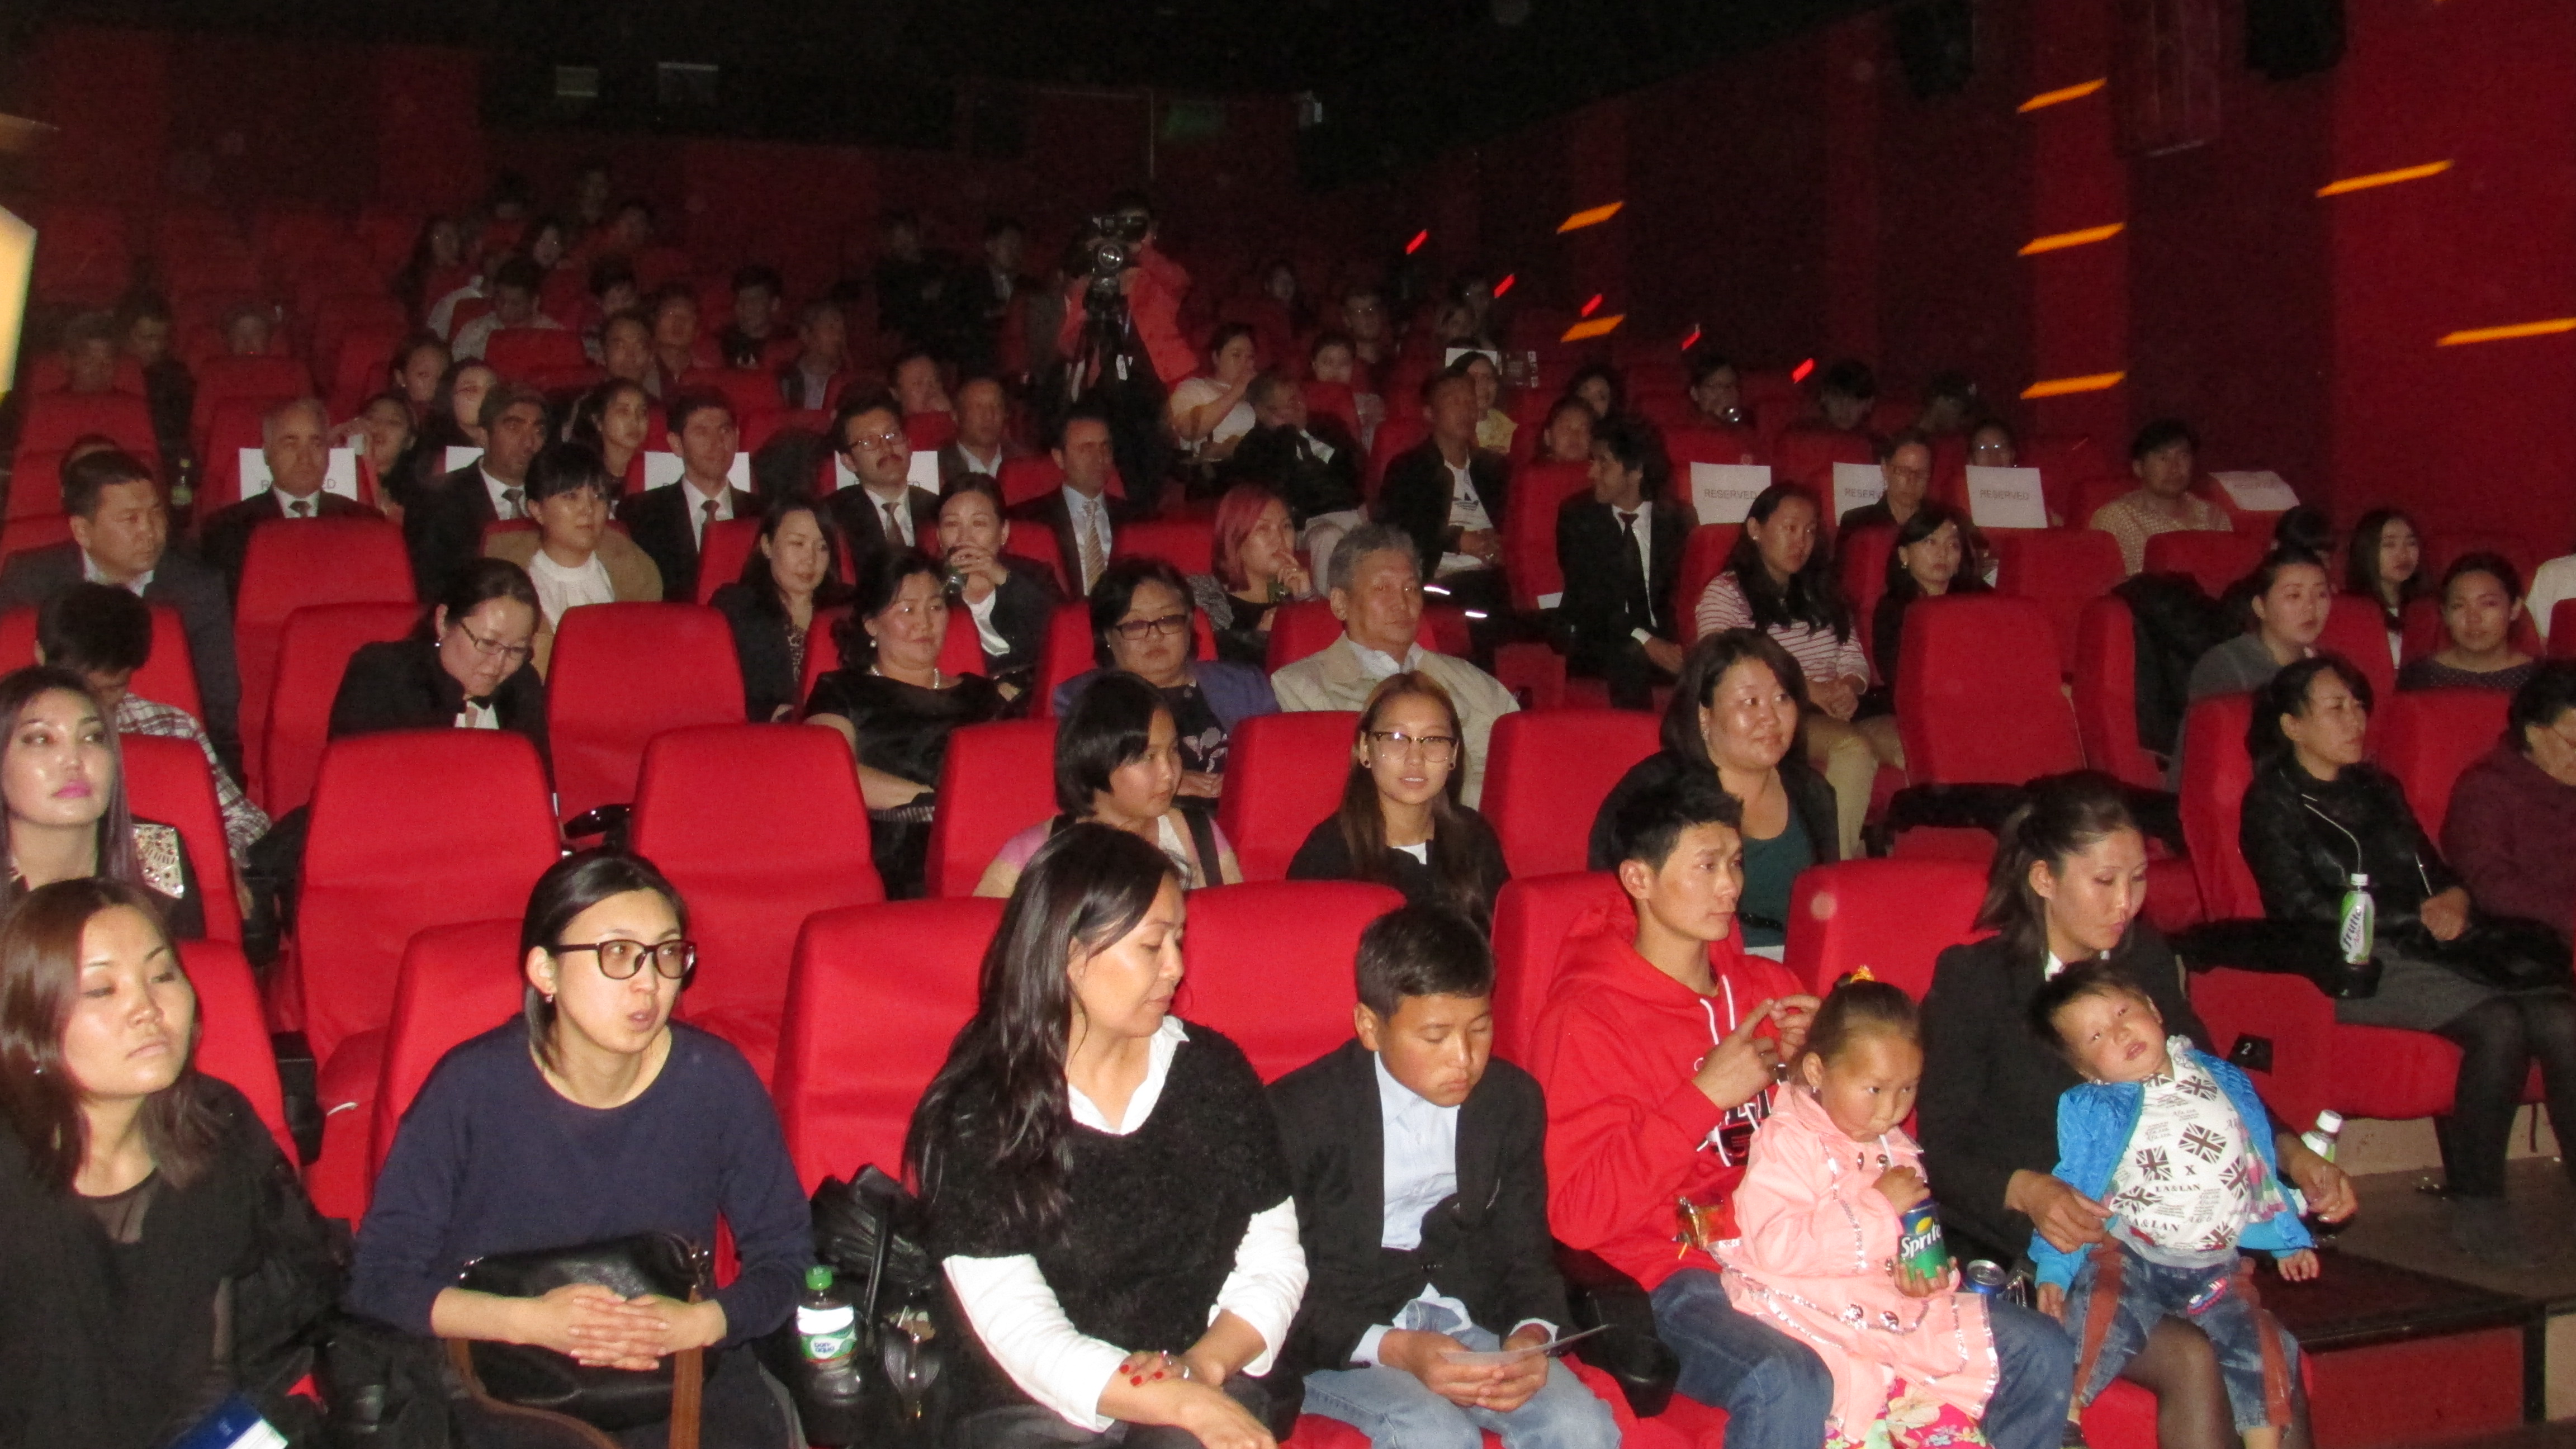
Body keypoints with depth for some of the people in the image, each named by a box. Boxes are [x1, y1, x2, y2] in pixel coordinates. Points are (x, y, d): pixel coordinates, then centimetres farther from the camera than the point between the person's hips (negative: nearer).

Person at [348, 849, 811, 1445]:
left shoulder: (715, 1082, -6)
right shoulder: (473, 1086, -9)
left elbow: (785, 1258, 4)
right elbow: (380, 1279, -5)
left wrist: (700, 1323, -15)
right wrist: (528, 1320, -18)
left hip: (673, 1369, 1)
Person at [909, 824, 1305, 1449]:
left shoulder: (1213, 1071, 7)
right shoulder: (976, 1115, -4)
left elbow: (1275, 1260, 9)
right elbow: (1020, 1331, -10)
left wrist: (1204, 1364, -10)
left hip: (1211, 1382, 1)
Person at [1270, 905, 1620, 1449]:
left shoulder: (1513, 1100, 2)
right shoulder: (1300, 1113, -11)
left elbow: (1525, 1251, 8)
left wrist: (1531, 1334, -14)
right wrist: (1394, 1350, -25)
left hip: (1465, 1324, 4)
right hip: (1340, 1340, -4)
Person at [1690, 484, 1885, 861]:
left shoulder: (1823, 590, 26)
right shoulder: (1725, 592, 6)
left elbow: (1854, 660, 17)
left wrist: (1848, 688, -9)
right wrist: (1808, 690, -18)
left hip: (1834, 716, 5)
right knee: (1853, 748, -36)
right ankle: (1838, 861, -35)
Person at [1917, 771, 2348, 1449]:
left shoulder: (2146, 960, 12)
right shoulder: (1973, 979, -5)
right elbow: (1941, 1156, -8)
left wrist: (2290, 1155, 0)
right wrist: (2027, 1192, -27)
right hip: (2020, 1259, -5)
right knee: (2190, 1361, -27)